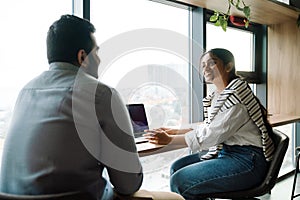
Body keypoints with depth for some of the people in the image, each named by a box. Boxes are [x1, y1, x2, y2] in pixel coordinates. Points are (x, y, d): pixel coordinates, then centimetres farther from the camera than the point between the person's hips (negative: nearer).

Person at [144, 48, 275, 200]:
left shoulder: (236, 95, -19)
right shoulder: (216, 96, 10)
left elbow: (210, 135, -21)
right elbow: (207, 128, 15)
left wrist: (169, 140, -15)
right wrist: (174, 131, 9)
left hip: (246, 160, -9)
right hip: (225, 151, 9)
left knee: (180, 181, -17)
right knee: (177, 167, 5)